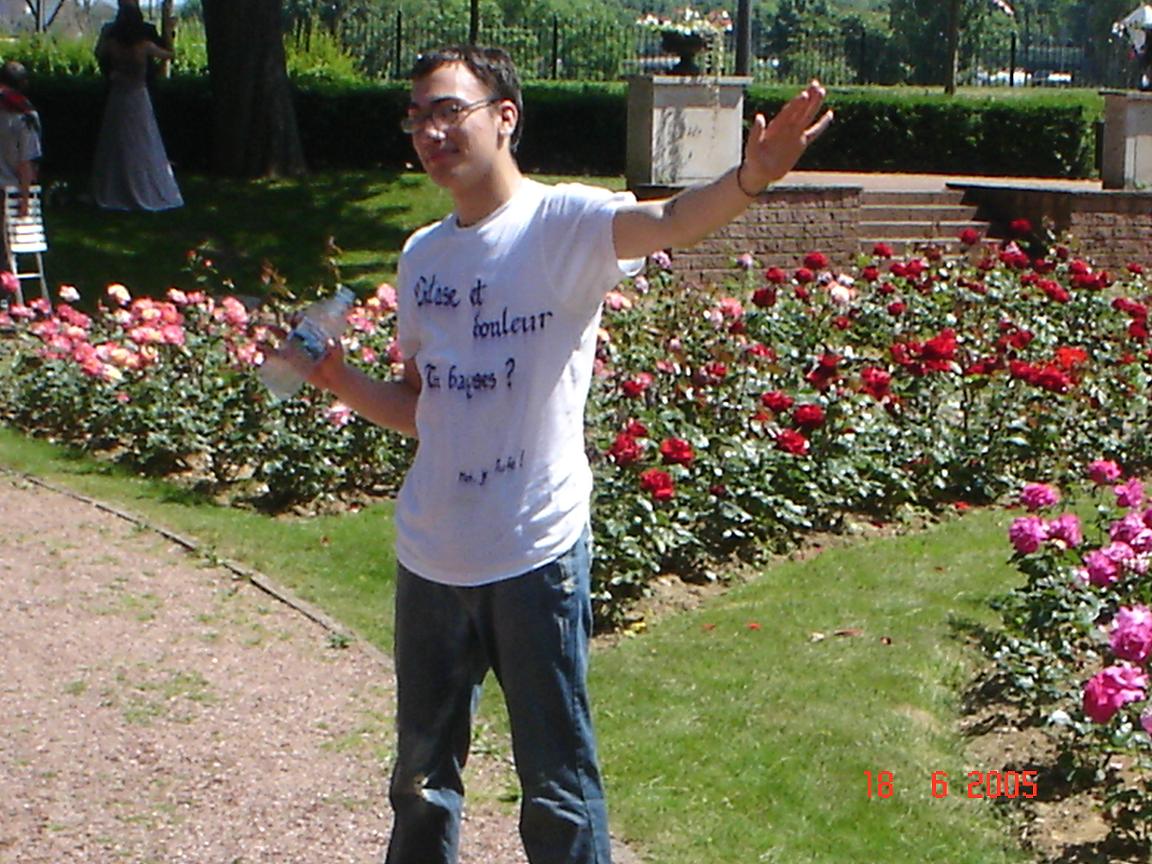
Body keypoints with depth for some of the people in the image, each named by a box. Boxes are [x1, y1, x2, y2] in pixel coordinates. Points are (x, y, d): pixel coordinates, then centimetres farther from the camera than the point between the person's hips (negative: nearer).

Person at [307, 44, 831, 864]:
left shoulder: (564, 222, -10)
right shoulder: (421, 256, 9)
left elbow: (667, 222, -32)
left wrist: (751, 177, -52)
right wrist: (343, 380, -2)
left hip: (535, 553, -6)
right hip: (430, 555, 6)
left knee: (558, 788, 5)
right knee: (422, 775, 22)